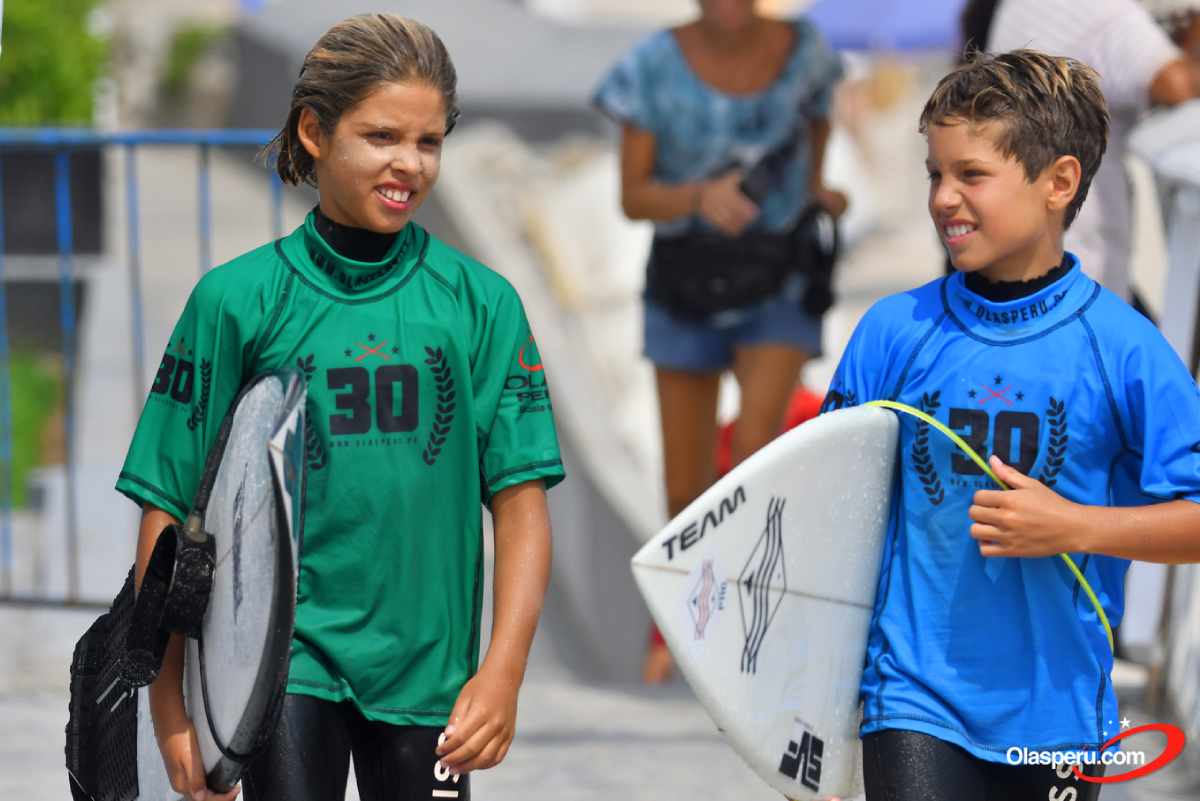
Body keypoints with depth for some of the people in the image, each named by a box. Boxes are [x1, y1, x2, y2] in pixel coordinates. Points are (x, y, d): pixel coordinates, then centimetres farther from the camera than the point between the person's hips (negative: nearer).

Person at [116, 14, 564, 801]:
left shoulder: (482, 302, 3)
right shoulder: (236, 300, -2)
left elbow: (521, 503, 2)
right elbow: (170, 510, 0)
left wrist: (503, 672, -9)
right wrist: (169, 705, -3)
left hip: (429, 671, 2)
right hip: (287, 658, -2)